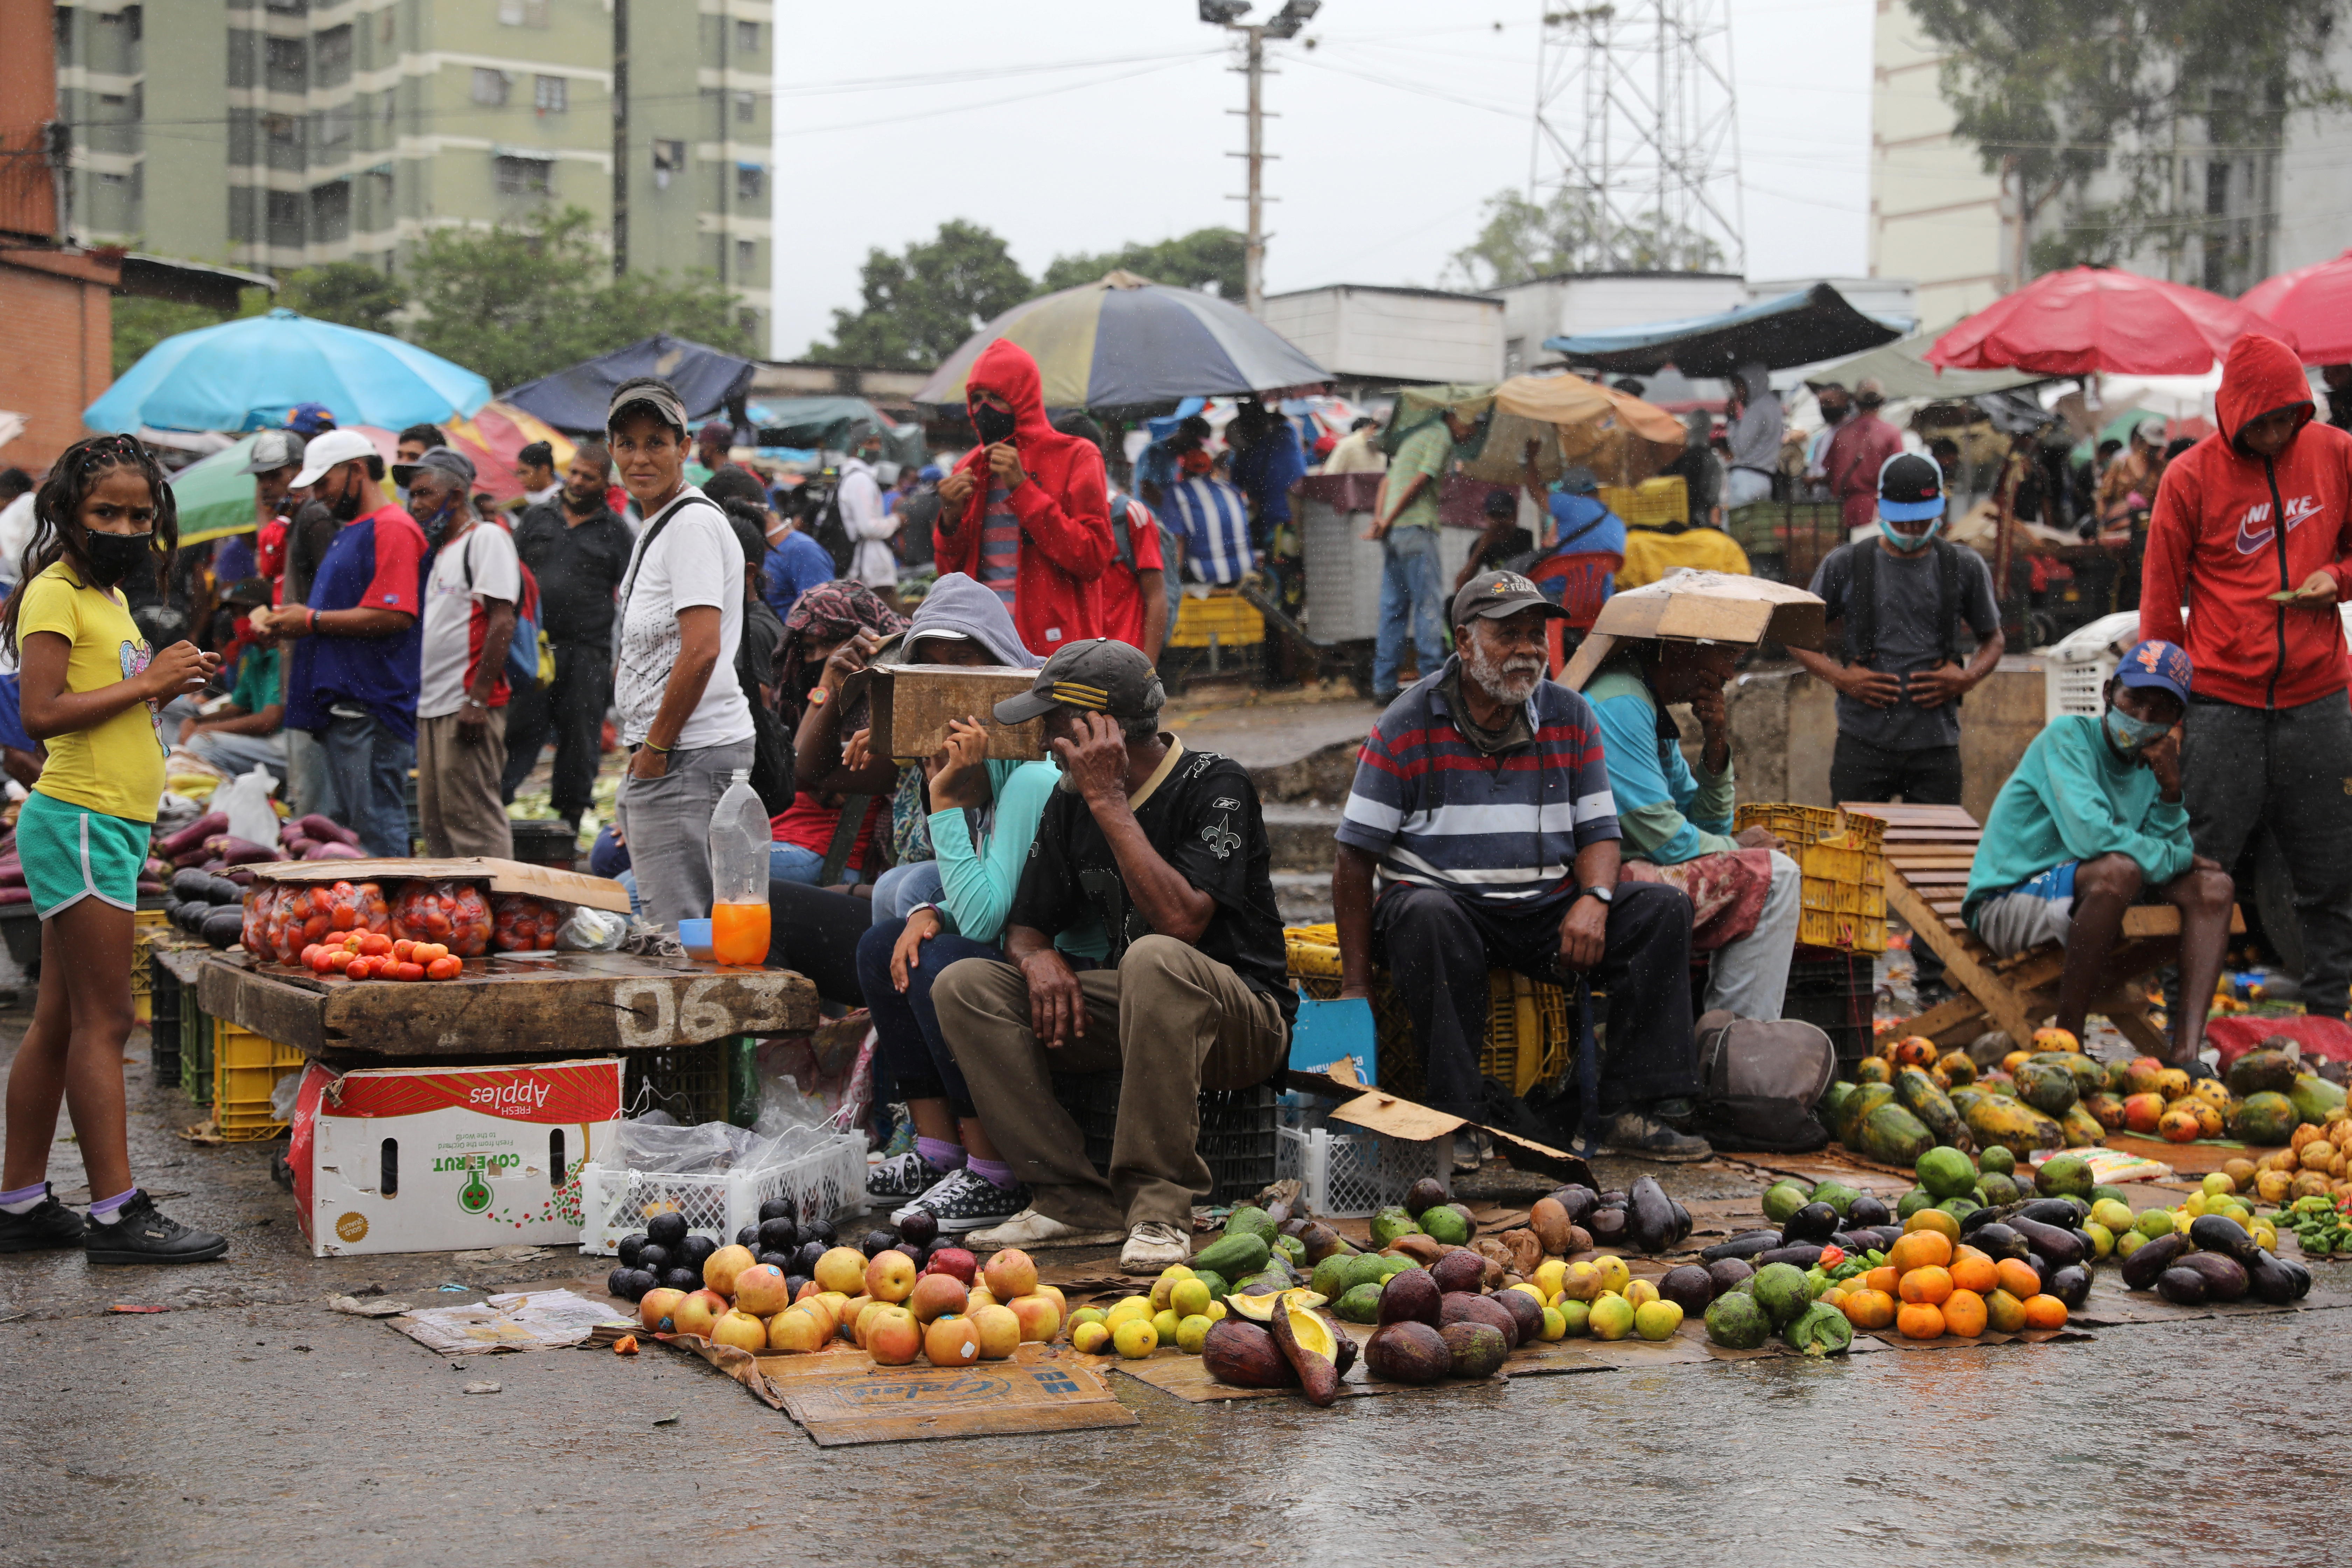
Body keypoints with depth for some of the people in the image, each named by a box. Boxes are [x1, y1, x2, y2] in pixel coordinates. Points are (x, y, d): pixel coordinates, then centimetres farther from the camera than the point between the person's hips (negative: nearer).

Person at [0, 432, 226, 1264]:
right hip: (79, 822, -9)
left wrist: (167, 688, 4)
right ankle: (117, 1212, -5)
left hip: (110, 826, 9)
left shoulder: (108, 596, 18)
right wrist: (148, 681, -18)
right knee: (103, 1022, -7)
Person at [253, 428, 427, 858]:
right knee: (339, 829, 11)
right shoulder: (350, 531, 24)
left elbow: (392, 615, -20)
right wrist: (290, 624, 14)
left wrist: (313, 620, -12)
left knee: (377, 830, -9)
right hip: (341, 709, 11)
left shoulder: (393, 529, -10)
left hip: (371, 706, -11)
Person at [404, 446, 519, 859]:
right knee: (435, 822, 10)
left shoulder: (487, 538, -6)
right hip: (433, 708, 9)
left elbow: (502, 623, -15)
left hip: (467, 706, -9)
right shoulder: (440, 550, 21)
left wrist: (478, 700, -21)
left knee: (475, 818, -10)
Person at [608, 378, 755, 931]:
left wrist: (656, 749, -15)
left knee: (678, 928, -9)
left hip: (688, 757, -10)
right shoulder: (658, 526, 19)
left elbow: (702, 651, -22)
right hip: (659, 753, 10)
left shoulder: (694, 523, -13)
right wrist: (645, 749, 18)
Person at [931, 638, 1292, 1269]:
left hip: (1241, 1019, -7)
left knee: (1155, 961, -39)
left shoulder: (1215, 785, -13)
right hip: (1124, 1013, 7)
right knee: (964, 985, -11)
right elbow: (1025, 925, 13)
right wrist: (1039, 958, -12)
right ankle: (1074, 1198, -16)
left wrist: (1110, 802, -23)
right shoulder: (1070, 801, 8)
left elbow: (1181, 922, -27)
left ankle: (1160, 1207, -33)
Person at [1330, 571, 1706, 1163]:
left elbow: (1599, 832, 9)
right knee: (1426, 915, -38)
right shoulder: (1407, 725, -6)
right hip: (1447, 898, -4)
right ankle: (1454, 1119, -32)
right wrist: (1356, 986, -11)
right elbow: (1356, 857, -5)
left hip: (1547, 909, 4)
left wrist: (1594, 900, -16)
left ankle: (1636, 1110, -18)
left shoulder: (1570, 718, 7)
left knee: (1662, 908, -16)